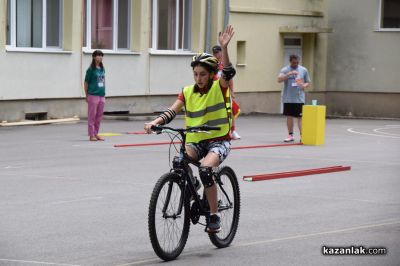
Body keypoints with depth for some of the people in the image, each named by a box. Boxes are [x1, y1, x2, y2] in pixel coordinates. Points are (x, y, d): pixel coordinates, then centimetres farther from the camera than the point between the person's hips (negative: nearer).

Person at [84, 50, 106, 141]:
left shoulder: (102, 69, 11)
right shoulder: (91, 69, -6)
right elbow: (86, 83, -2)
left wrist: (104, 93, 16)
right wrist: (86, 96, -1)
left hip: (101, 95, 6)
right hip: (93, 95, -6)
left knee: (99, 116, 9)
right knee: (92, 116, -2)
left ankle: (96, 133, 17)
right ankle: (91, 135, 2)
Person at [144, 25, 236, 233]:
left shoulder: (219, 88, -4)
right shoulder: (188, 92, 6)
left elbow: (228, 72, -24)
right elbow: (171, 112, -3)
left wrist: (224, 48, -38)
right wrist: (154, 123, -22)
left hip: (218, 141, -4)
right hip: (195, 141, 4)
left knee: (205, 167, -32)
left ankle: (214, 216, -19)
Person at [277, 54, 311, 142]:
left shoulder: (303, 70, 6)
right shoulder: (285, 70, 1)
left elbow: (308, 82, 13)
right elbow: (279, 80, -16)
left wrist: (304, 86, -11)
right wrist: (289, 74, -28)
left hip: (299, 98, 0)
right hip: (288, 98, 1)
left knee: (300, 117, -5)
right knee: (289, 116, 6)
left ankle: (302, 135, -7)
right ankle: (290, 135, 15)